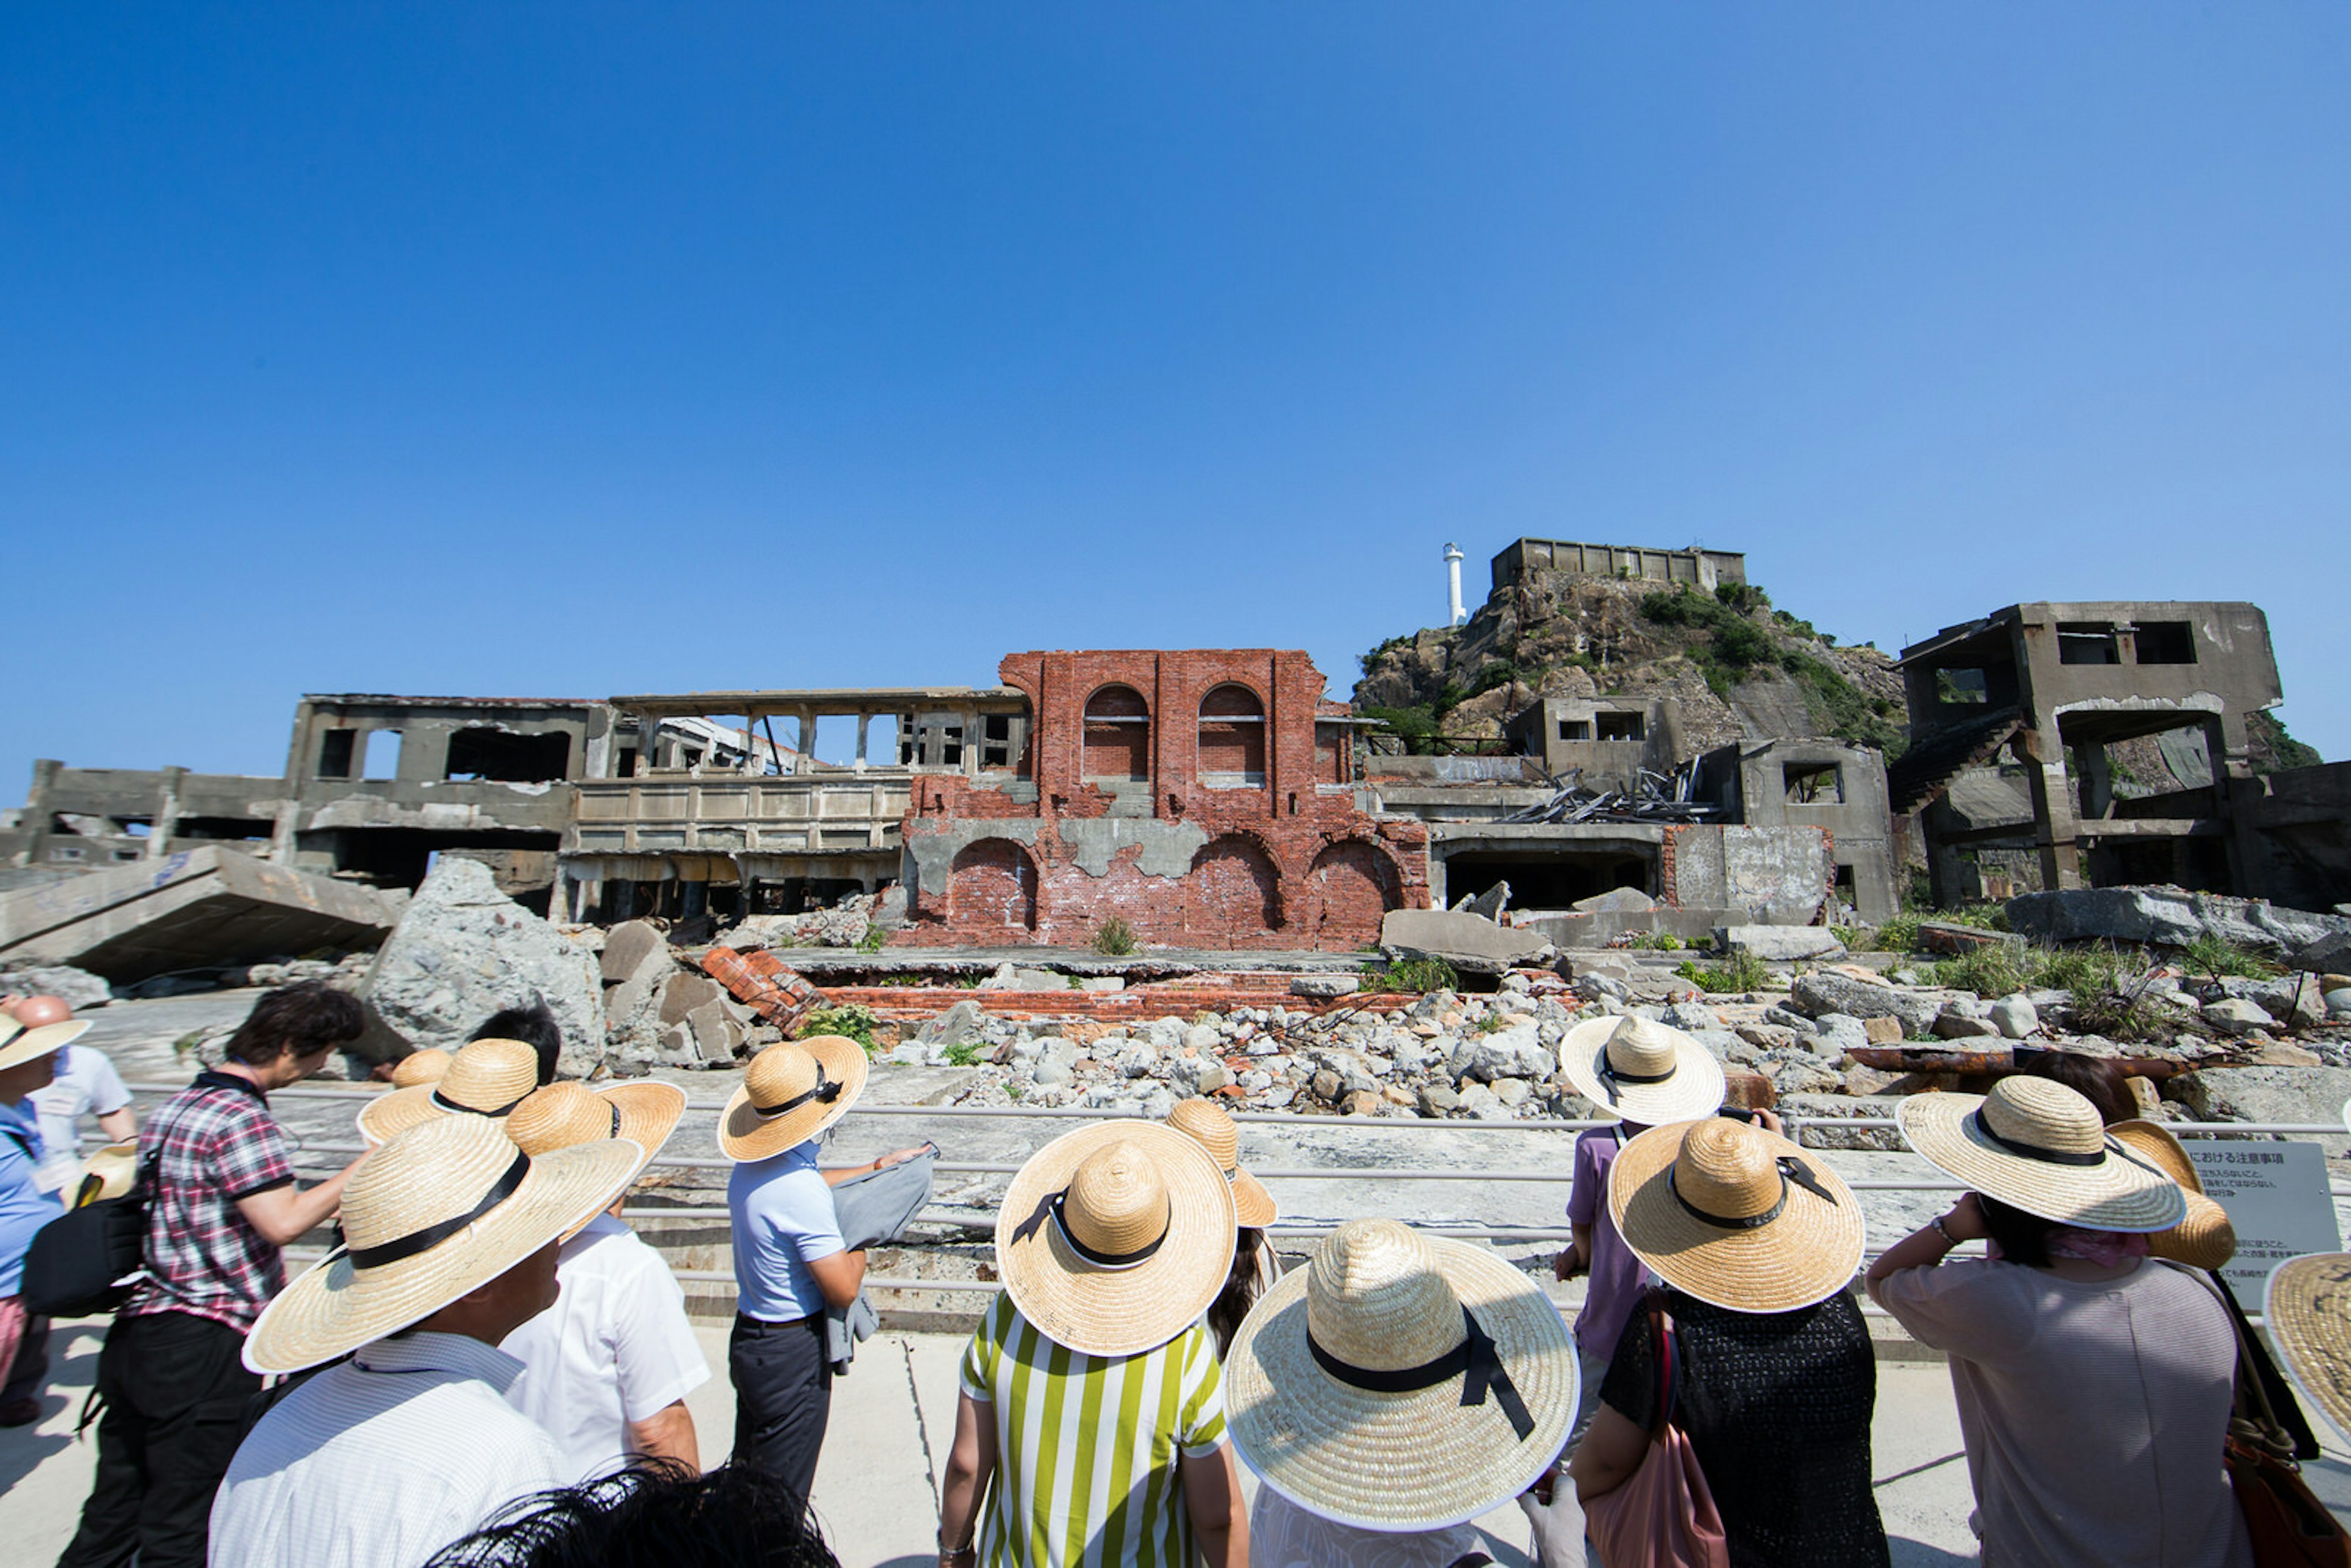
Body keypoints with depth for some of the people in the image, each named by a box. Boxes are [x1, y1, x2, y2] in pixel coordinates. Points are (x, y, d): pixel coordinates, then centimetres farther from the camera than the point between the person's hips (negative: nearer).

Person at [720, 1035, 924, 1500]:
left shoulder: (751, 1167, -4)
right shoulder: (800, 1191, -32)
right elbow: (843, 1289, -27)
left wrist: (878, 1167, 16)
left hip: (748, 1337, 8)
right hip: (793, 1354, -8)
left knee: (748, 1475, 26)